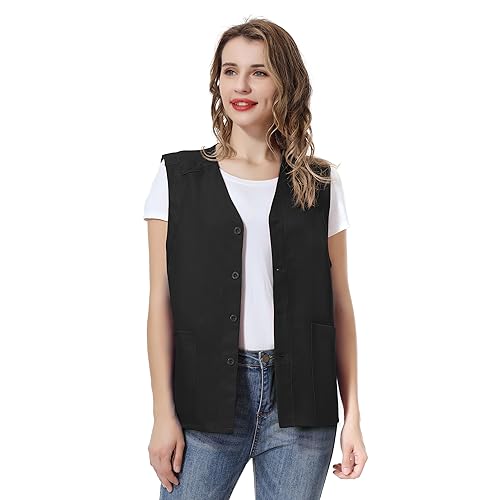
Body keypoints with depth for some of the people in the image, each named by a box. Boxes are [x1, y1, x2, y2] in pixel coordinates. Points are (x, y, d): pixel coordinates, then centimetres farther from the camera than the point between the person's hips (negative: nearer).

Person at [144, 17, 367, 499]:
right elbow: (162, 303, 1)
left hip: (300, 405, 1)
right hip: (207, 398, -1)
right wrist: (164, 414, -3)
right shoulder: (178, 176, 3)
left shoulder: (320, 185, 6)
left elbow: (339, 306, 7)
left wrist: (352, 415, 3)